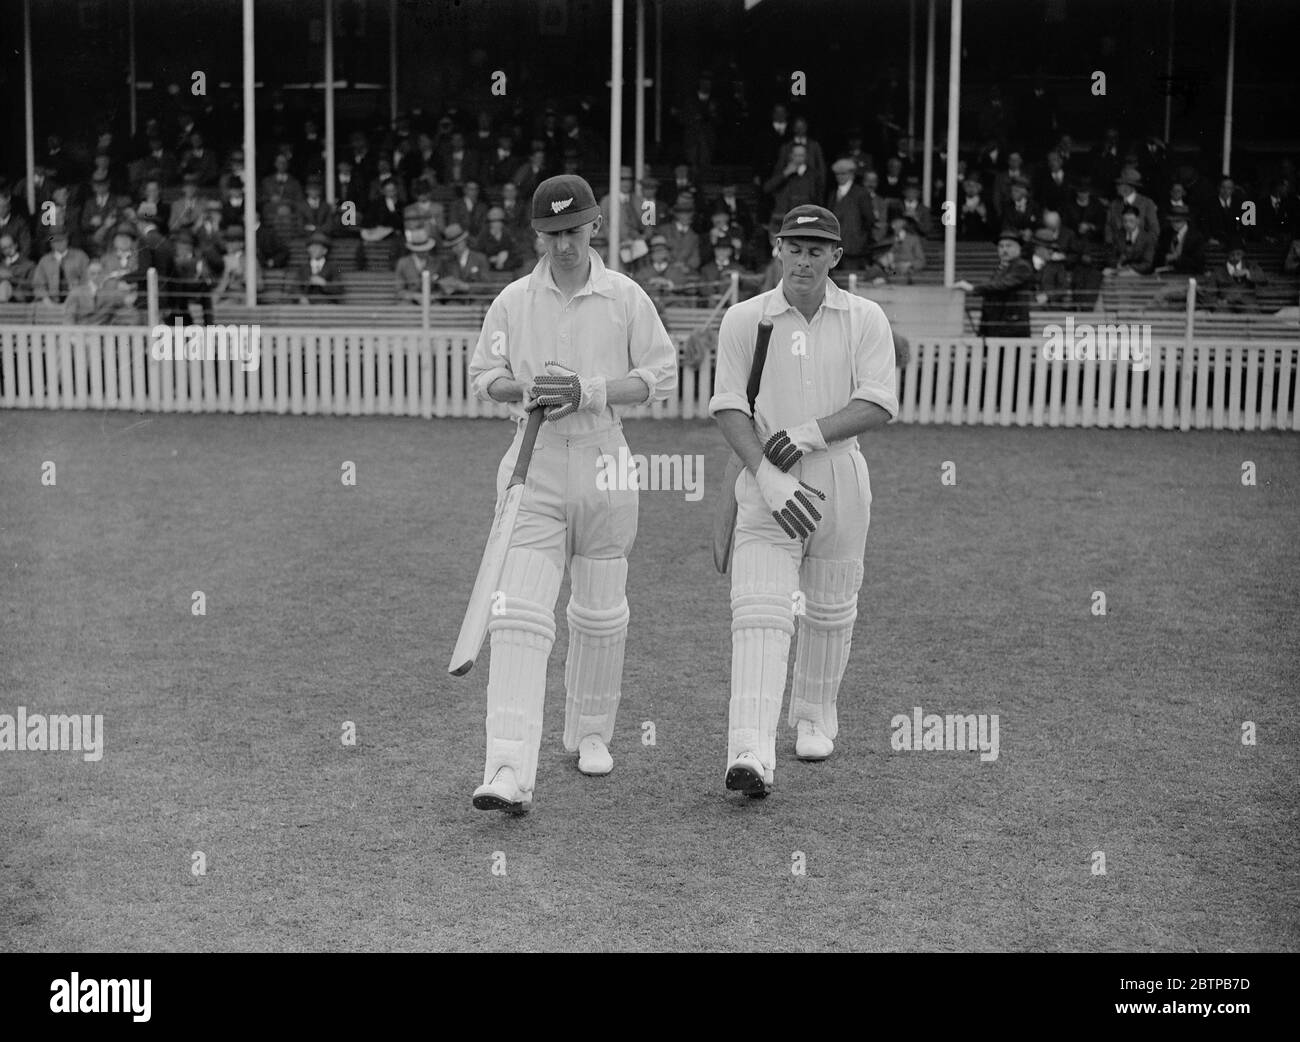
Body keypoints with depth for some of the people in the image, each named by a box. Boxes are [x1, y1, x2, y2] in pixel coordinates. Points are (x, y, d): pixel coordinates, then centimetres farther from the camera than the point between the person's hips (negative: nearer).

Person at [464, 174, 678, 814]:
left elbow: (662, 376, -1)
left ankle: (590, 733, 34)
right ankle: (509, 773, -22)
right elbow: (482, 375, 11)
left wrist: (590, 390, -15)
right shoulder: (513, 301, 5)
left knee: (601, 612, 12)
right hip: (534, 466, -1)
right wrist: (526, 388, -10)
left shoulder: (626, 298, 2)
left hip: (604, 461, 1)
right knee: (520, 615, -14)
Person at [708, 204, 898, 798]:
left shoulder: (865, 319, 2)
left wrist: (811, 432, -20)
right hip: (766, 479, -2)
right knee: (760, 611, -14)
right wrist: (767, 476, -18)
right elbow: (728, 408, -4)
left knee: (830, 609, 12)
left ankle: (814, 720, 35)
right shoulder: (743, 319, 2)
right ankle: (751, 755, -25)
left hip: (840, 477, 2)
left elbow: (880, 405, -7)